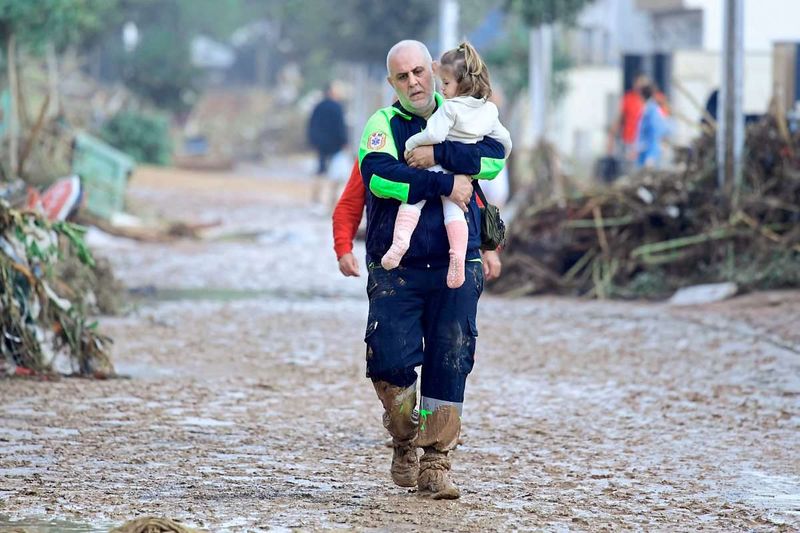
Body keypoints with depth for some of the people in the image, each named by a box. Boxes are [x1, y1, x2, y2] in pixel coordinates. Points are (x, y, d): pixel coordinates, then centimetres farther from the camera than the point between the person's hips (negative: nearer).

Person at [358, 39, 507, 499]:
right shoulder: (383, 125, 2)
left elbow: (495, 158, -8)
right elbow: (378, 175, -18)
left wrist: (439, 154, -17)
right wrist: (446, 184, -19)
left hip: (455, 269, 2)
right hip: (396, 268, -2)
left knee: (450, 365, -1)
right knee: (391, 361, -10)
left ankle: (436, 463, 7)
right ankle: (405, 444, 15)